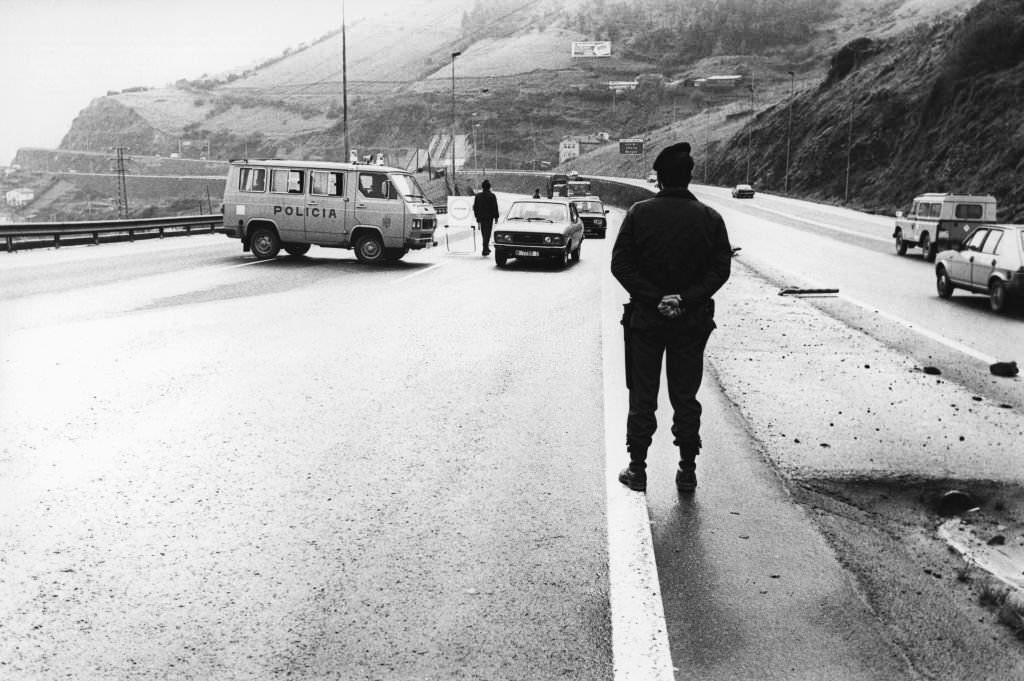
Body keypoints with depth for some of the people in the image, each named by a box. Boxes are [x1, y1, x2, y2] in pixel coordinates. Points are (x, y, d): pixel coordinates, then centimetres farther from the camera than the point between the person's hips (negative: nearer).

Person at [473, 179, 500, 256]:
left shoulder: (478, 196, 5)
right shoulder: (492, 196, -7)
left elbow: (475, 207, 8)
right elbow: (495, 207, -8)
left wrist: (477, 217, 17)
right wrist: (496, 217, -1)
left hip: (481, 217, 4)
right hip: (489, 217, -4)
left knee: (484, 233, 14)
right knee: (487, 233, -3)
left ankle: (486, 248, 23)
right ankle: (485, 249, -11)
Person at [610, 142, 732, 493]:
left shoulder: (639, 213, -6)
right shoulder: (709, 218, -1)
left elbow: (620, 263, -11)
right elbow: (721, 268, -6)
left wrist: (653, 298, -12)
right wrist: (687, 299, -12)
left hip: (645, 319, -1)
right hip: (692, 320, 1)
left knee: (642, 398, 9)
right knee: (686, 398, 11)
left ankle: (637, 469, 15)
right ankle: (687, 471, 17)